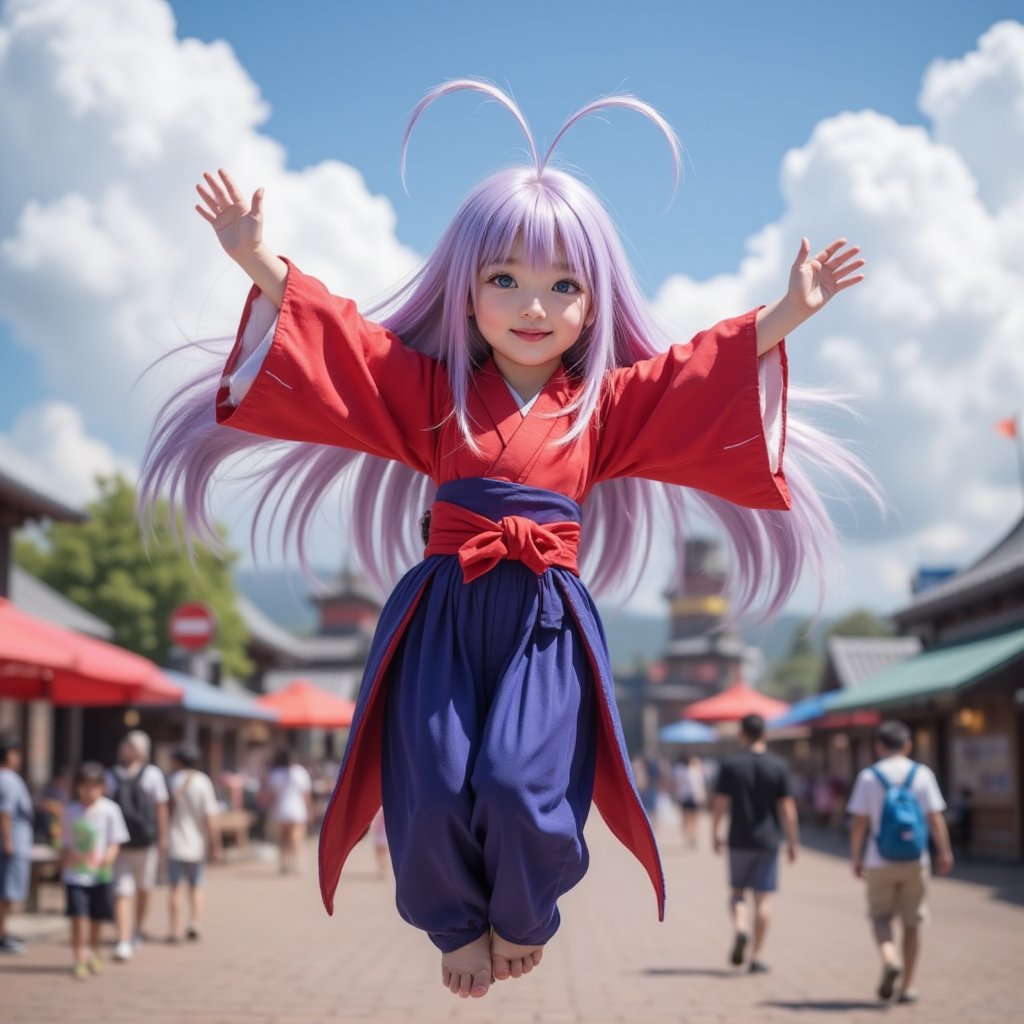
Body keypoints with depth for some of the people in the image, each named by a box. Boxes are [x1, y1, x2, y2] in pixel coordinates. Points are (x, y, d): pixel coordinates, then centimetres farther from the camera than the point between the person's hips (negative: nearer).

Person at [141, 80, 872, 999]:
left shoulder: (609, 402, 10)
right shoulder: (430, 390, 9)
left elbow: (706, 374, 8)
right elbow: (336, 340, 4)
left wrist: (786, 313, -1)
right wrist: (261, 265, -6)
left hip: (546, 620, 0)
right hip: (444, 612, 1)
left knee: (521, 788, -17)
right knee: (433, 786, -11)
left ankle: (525, 919, 18)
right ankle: (459, 924, 22)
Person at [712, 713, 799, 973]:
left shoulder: (730, 764, -4)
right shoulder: (778, 766, -3)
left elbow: (720, 803, -4)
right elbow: (787, 807, -4)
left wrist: (715, 833, 8)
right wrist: (793, 841, 3)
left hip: (739, 840, 0)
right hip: (768, 840, 0)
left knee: (737, 890, 15)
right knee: (763, 897, 5)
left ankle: (739, 927, -13)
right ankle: (756, 957, 5)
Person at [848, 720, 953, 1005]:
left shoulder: (868, 777, -2)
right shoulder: (922, 774, 0)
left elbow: (859, 823, -3)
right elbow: (935, 818, -3)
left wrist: (856, 858, 6)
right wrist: (944, 852, 7)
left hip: (880, 863, -1)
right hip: (915, 862, 1)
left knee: (880, 916, 12)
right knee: (912, 922, 11)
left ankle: (889, 958, -17)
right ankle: (907, 986, 14)